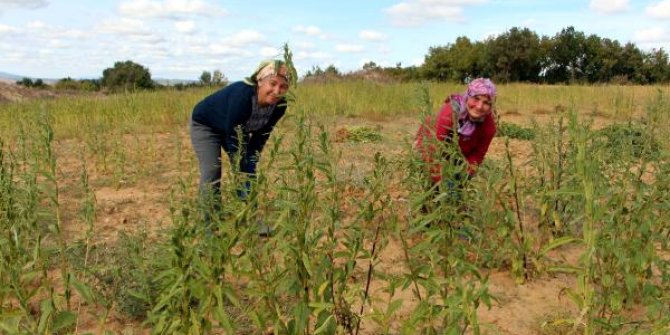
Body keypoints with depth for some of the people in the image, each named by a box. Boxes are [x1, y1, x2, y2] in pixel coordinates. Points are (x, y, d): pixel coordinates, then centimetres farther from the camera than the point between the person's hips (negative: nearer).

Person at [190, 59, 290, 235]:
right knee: (211, 172, -13)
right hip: (205, 124, -6)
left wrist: (251, 160, -15)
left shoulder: (279, 105, -23)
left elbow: (261, 135, -10)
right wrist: (241, 164, -30)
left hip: (237, 129, 6)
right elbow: (233, 136, -35)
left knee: (248, 169, 0)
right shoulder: (241, 95, -43)